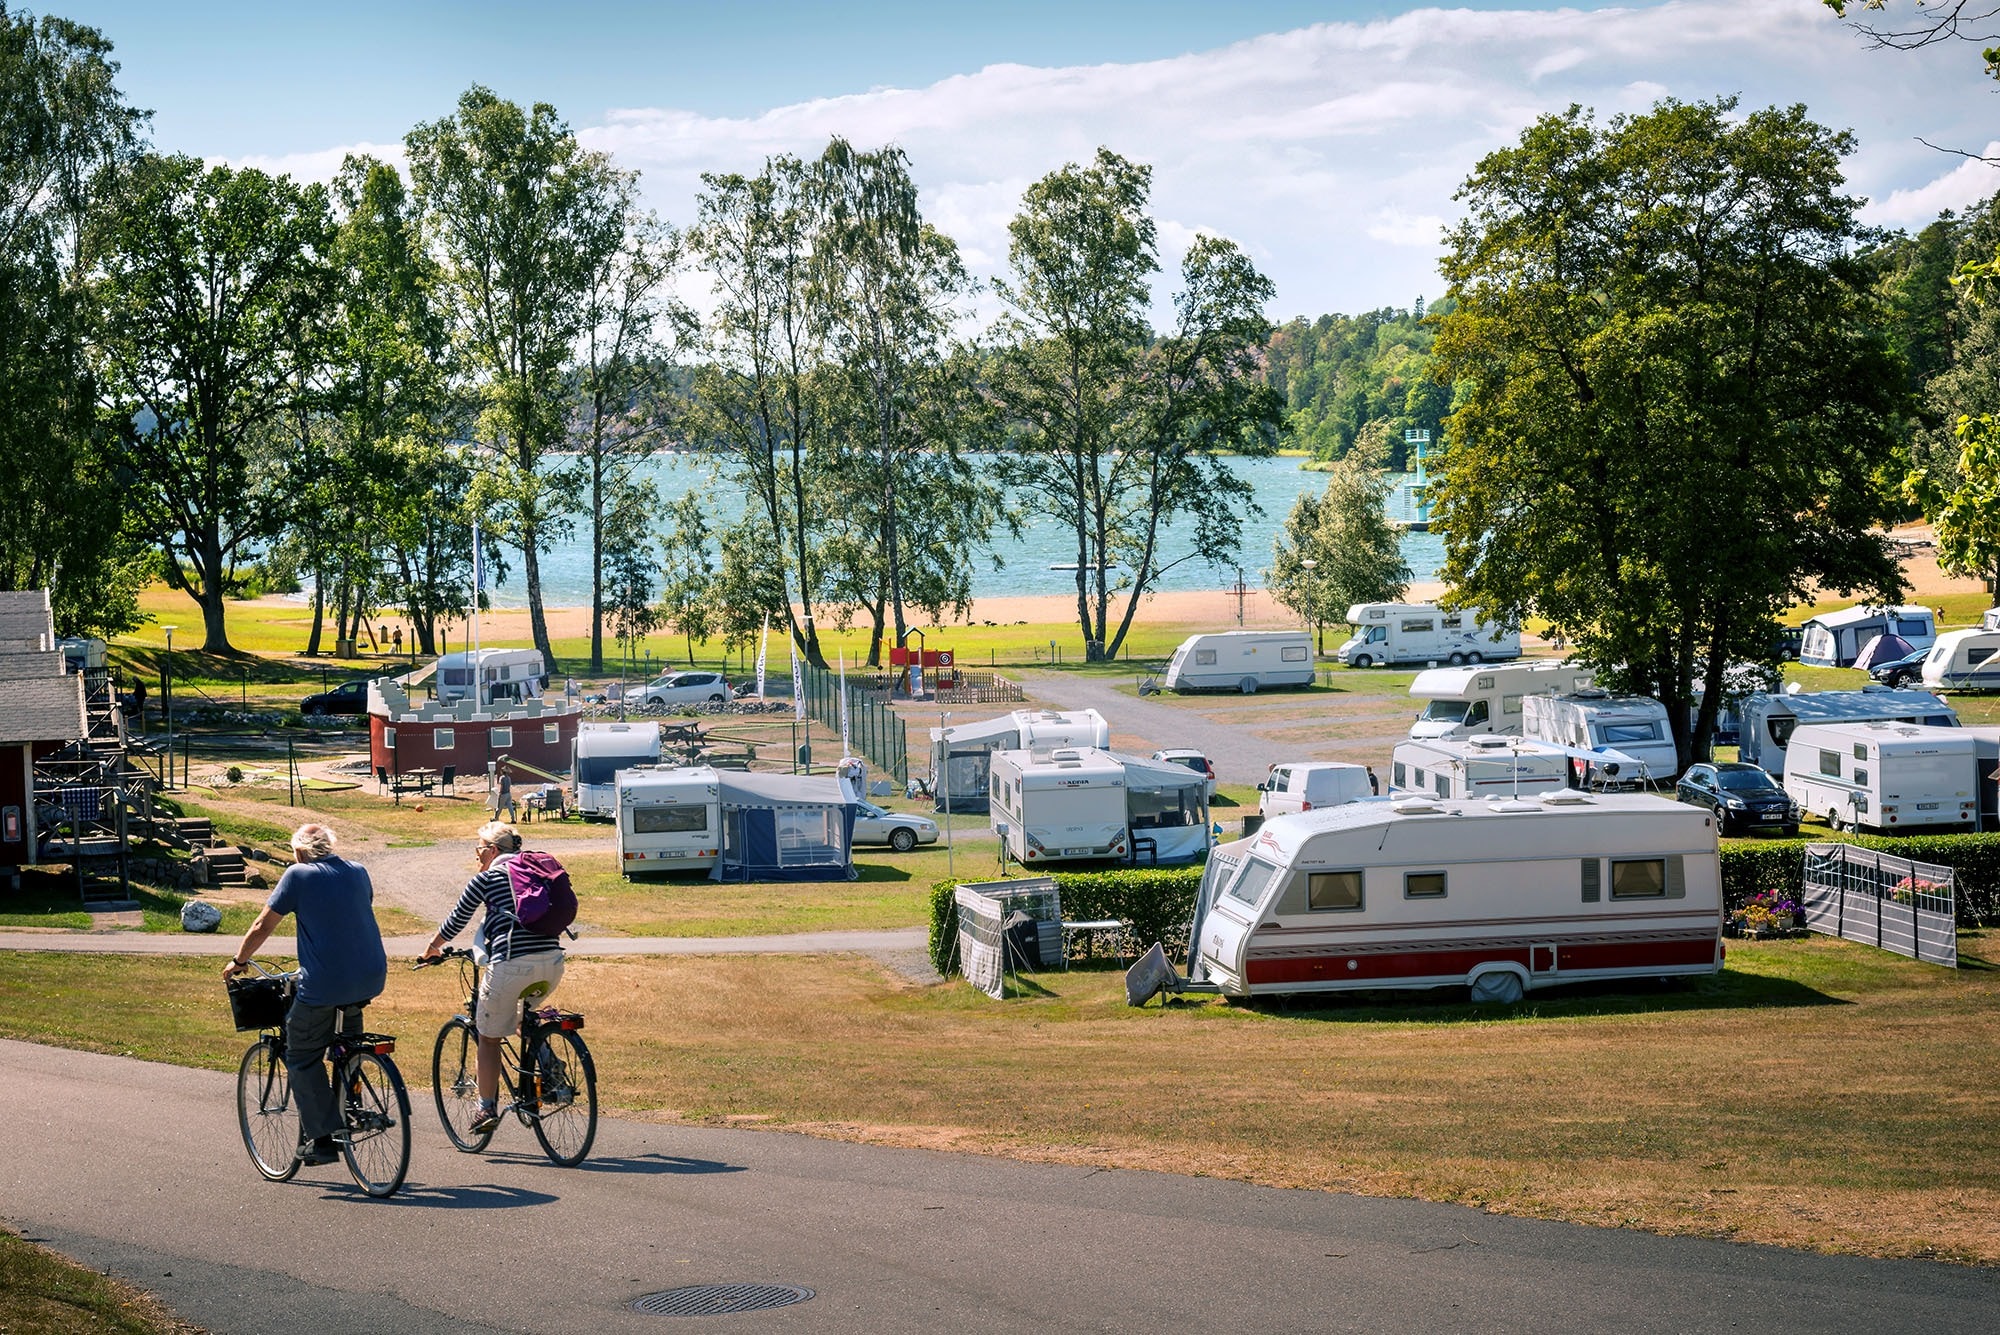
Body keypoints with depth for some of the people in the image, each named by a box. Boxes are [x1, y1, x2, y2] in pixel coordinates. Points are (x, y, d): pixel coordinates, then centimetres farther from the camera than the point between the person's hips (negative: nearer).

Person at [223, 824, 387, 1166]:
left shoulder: (298, 875, 0)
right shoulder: (358, 872, 13)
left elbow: (262, 927, 3)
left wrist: (239, 961, 19)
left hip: (323, 984, -5)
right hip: (372, 980, 5)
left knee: (303, 1057, 10)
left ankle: (323, 1137, 3)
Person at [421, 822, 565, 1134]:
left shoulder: (486, 879, 5)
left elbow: (455, 922, 13)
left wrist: (432, 950, 31)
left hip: (511, 964, -5)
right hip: (553, 962, 6)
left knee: (488, 1037, 12)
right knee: (525, 1012, 35)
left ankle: (486, 1109, 14)